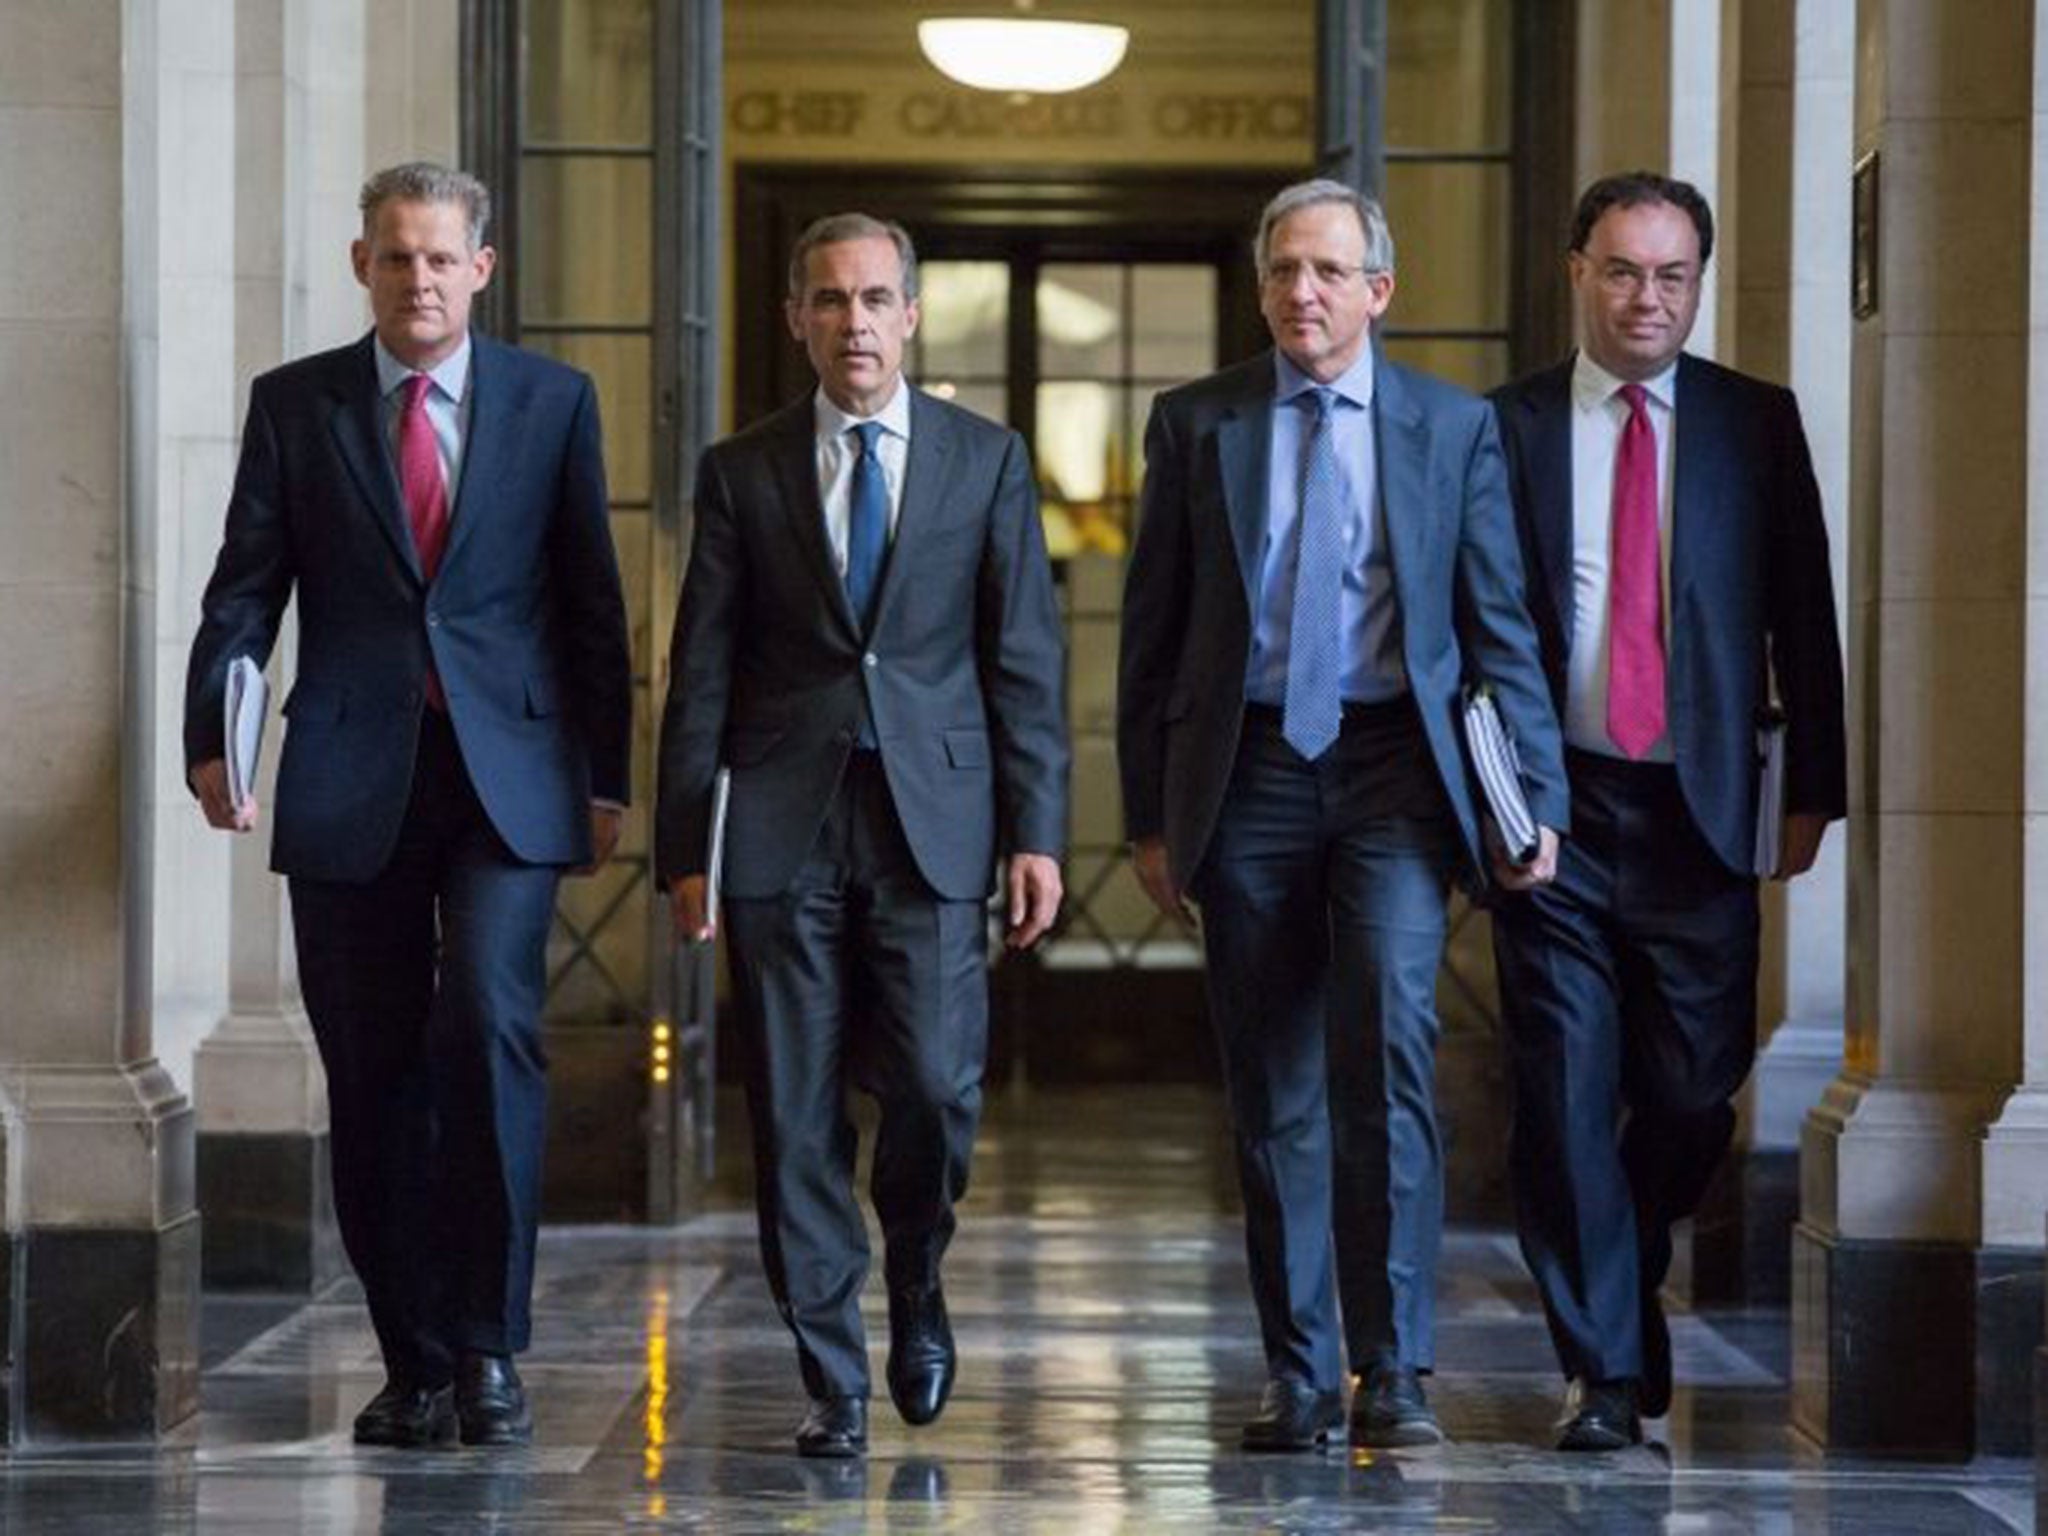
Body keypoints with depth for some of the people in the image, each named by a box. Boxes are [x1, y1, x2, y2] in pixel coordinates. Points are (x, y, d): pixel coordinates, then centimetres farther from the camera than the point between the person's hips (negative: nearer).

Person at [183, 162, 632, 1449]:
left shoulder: (553, 403, 8)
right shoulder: (294, 405, 8)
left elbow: (591, 600, 8)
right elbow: (246, 586, 5)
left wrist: (606, 775, 5)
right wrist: (213, 738, -8)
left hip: (508, 775, -1)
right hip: (350, 784, 1)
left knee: (491, 1027, -18)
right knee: (374, 1076, 4)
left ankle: (488, 1344, -8)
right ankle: (415, 1365, 14)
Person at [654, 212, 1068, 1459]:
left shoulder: (987, 460, 7)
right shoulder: (742, 471, 8)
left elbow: (1026, 658, 5)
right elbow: (703, 672, 7)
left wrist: (1037, 833, -2)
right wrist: (685, 846, 2)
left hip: (934, 818, -1)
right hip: (785, 828, 1)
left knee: (935, 1086, -9)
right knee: (798, 1114, 0)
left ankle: (916, 1286, 21)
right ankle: (833, 1381, 9)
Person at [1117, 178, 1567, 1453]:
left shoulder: (1454, 427, 6)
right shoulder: (1196, 424, 7)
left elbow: (1502, 626, 6)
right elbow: (1153, 628, 9)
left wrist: (1536, 799, -2)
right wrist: (1151, 812, 4)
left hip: (1394, 765, -1)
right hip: (1247, 767, 2)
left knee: (1388, 1043, -17)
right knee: (1274, 1085, 4)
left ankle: (1394, 1371, -12)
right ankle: (1301, 1380, 12)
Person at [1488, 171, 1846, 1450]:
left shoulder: (1756, 425, 7)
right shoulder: (1506, 427, 5)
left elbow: (1803, 618, 7)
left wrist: (1813, 789, 2)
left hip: (1698, 812, 1)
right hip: (1555, 811, -1)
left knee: (1695, 1093, 3)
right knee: (1568, 1099, -2)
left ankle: (1624, 1282, 31)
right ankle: (1606, 1368, 7)